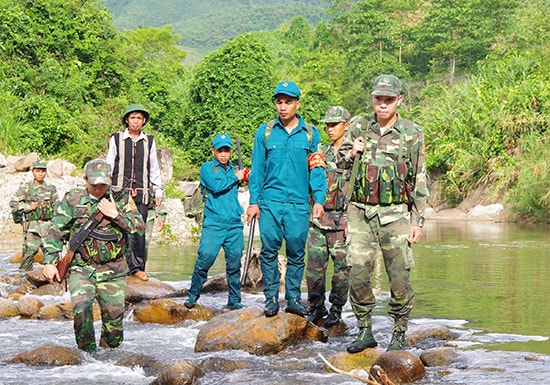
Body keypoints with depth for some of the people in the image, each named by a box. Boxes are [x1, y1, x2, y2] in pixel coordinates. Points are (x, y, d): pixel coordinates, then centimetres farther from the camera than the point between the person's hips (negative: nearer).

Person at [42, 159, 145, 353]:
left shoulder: (121, 199, 2)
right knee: (81, 309, -23)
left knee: (114, 316, 5)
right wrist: (49, 262, -3)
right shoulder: (73, 199, 0)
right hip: (81, 269, -2)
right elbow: (56, 232, 3)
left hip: (113, 272, 2)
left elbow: (140, 227, -4)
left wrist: (115, 214, -14)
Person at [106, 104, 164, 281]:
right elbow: (109, 165, 9)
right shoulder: (116, 139, 7)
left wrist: (158, 190, 12)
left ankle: (138, 267, 8)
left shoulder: (149, 141, 14)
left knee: (139, 230, 0)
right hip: (120, 191, -2)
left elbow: (154, 168, 18)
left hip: (141, 193, 2)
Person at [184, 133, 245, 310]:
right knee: (205, 257, -13)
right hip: (213, 223, -4)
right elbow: (216, 186, -11)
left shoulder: (233, 170, 20)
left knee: (234, 262, 3)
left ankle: (234, 300, 10)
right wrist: (235, 178, 0)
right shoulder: (207, 168, 5)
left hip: (234, 224, 4)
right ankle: (192, 296, -2)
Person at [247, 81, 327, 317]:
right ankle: (271, 298, 7)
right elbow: (257, 169, 8)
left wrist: (319, 200, -3)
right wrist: (253, 201, 2)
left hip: (299, 203, 0)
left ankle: (293, 298, 11)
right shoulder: (265, 132, 6)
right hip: (270, 202, 0)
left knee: (296, 252, 2)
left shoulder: (310, 134, 7)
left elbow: (317, 170, 7)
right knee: (269, 250, -1)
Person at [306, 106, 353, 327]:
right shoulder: (323, 153, 15)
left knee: (341, 266, 0)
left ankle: (336, 309, 11)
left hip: (342, 220, -5)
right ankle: (316, 308, 15)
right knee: (314, 265, 4)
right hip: (318, 218, 5)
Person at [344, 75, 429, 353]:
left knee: (399, 277, -1)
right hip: (360, 213, 2)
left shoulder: (412, 133, 1)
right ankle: (365, 331, 10)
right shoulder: (357, 128, 9)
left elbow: (420, 181, 2)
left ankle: (399, 334, 11)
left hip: (395, 215, -2)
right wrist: (352, 154, -5)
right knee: (358, 273, -4)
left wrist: (417, 220, -3)